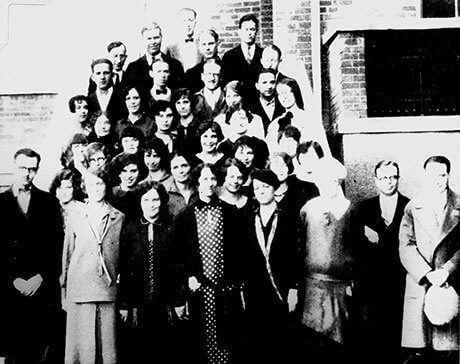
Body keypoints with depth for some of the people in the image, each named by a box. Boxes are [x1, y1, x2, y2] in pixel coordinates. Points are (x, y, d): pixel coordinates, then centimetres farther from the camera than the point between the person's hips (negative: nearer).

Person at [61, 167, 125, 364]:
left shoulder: (119, 218, 5)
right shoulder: (75, 219, 8)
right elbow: (67, 257, 11)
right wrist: (64, 295, 10)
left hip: (109, 289, -1)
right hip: (80, 290, 1)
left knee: (108, 345, 2)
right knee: (82, 346, 3)